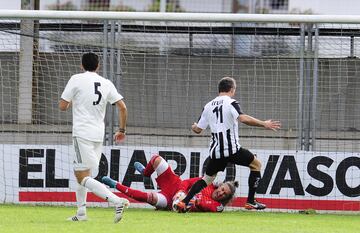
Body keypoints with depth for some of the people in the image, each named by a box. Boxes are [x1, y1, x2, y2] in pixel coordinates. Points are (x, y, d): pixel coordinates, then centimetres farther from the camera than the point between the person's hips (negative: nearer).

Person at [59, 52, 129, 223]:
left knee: (83, 177, -11)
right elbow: (122, 107, 4)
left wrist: (70, 103, 20)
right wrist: (122, 130, 15)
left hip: (82, 133, -7)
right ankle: (81, 212, 22)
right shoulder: (106, 83, 9)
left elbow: (62, 106, -3)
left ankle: (117, 201, -28)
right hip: (98, 134, 7)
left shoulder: (76, 79, -4)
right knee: (79, 171, 23)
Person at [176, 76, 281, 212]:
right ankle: (251, 201, 8)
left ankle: (183, 203, 3)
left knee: (208, 178, 19)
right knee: (256, 164, 13)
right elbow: (243, 118, -22)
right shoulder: (231, 103, -4)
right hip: (231, 149, -5)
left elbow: (198, 130, 16)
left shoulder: (208, 106, 12)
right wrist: (263, 124, -17)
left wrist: (193, 127, 40)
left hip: (215, 150, 5)